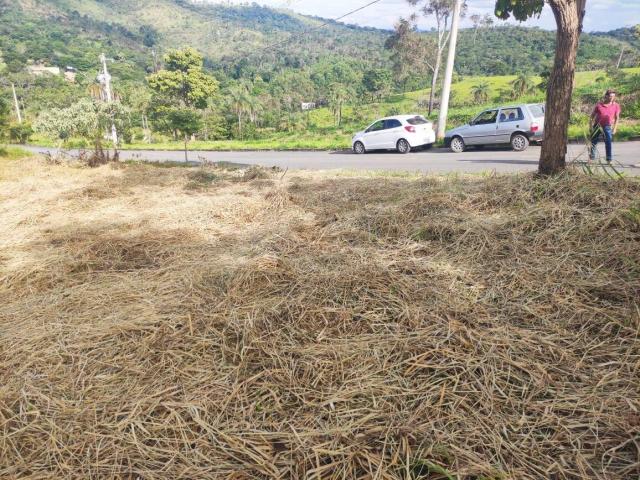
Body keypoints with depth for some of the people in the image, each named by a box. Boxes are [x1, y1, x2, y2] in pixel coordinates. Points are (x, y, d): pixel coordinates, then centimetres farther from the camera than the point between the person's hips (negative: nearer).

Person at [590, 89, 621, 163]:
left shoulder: (616, 105, -3)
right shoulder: (599, 104, -4)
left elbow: (617, 118, 0)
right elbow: (592, 116, 2)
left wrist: (615, 128, -6)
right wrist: (591, 126, -3)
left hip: (607, 126, -1)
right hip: (597, 126, 1)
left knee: (608, 142, -9)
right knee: (593, 142, 8)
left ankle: (609, 159, -3)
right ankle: (592, 157, 23)